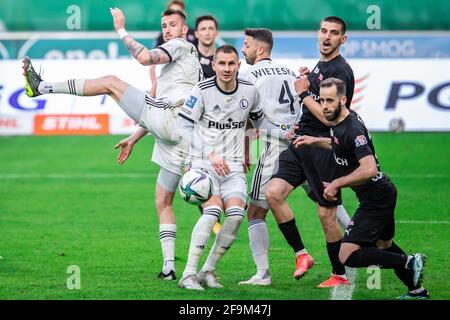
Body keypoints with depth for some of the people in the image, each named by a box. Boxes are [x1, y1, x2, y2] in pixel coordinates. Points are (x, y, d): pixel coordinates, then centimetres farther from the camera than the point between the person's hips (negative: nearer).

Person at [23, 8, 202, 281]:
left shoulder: (181, 46, 7)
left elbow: (146, 58, -14)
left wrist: (122, 31, -2)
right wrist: (134, 139, 37)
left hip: (168, 120, -9)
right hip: (181, 138, 9)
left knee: (111, 83, -2)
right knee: (163, 203, 12)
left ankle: (42, 86, -5)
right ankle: (169, 267, 5)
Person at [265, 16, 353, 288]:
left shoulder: (340, 71, -13)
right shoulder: (320, 65, 16)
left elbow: (329, 117, -18)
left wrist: (304, 93, -9)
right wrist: (305, 81, 11)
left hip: (323, 149, -9)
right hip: (302, 143, 9)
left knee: (327, 214, -1)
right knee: (274, 193, -6)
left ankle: (340, 275, 13)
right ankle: (302, 254, 3)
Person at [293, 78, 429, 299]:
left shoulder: (352, 129, -25)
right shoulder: (340, 122, 4)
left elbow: (369, 169, -35)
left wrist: (337, 184, -27)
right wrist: (315, 141, 16)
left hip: (376, 200, -10)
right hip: (383, 193, 10)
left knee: (347, 256, -14)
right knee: (384, 245, 29)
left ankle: (409, 263, -11)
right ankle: (417, 291, 39)